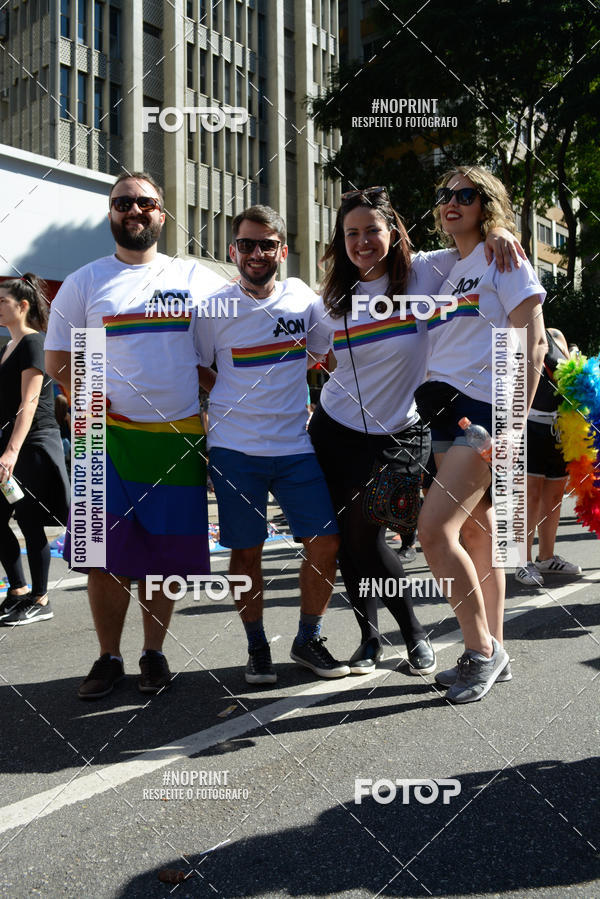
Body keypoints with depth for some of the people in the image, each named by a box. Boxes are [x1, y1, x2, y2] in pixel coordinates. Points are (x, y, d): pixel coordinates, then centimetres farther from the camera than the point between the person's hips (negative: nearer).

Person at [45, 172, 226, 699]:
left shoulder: (197, 279, 9)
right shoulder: (84, 283, 8)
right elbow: (58, 360, 9)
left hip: (179, 437, 1)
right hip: (109, 436, 0)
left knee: (166, 554, 6)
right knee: (105, 555, -1)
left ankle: (154, 654, 22)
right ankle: (108, 657, 16)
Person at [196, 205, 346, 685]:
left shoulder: (302, 298, 4)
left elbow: (328, 354, 18)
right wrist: (234, 402, -2)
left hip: (296, 444, 2)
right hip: (235, 447, -2)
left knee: (325, 542, -1)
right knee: (246, 550, 5)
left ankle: (309, 640, 18)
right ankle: (257, 646, 22)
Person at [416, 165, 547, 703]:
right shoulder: (445, 270, 20)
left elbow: (532, 345, -10)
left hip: (485, 410, -7)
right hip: (445, 411, 8)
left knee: (434, 530, -16)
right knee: (476, 534, 9)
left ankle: (482, 650, -1)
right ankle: (493, 654, 18)